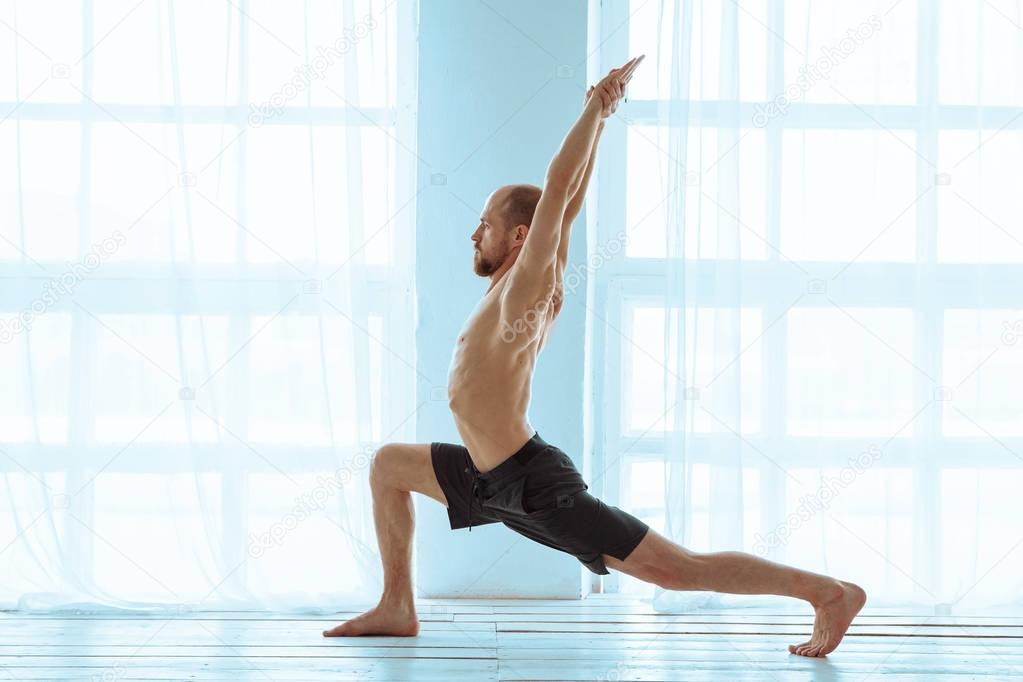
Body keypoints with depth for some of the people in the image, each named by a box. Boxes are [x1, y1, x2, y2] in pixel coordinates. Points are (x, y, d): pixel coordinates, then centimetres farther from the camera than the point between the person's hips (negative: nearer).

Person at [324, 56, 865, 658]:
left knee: (678, 569, -11)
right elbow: (569, 202, 13)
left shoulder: (524, 292, -14)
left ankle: (829, 592, -7)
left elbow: (559, 193, -19)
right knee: (389, 465, 20)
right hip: (494, 477, 10)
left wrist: (597, 108, -12)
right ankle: (398, 609, 21)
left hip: (532, 485, -10)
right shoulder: (527, 289, 9)